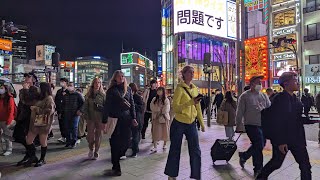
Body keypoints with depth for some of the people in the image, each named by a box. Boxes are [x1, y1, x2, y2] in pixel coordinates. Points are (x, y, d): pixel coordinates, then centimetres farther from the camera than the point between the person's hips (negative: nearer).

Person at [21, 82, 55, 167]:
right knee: (28, 141, 10)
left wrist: (37, 109, -17)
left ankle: (42, 159, 21)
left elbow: (50, 111, -23)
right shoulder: (39, 98, 13)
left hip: (43, 123, -8)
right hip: (35, 122, 8)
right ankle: (33, 157, 28)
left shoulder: (49, 99, -11)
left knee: (43, 142, 4)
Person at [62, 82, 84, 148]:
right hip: (66, 115, 5)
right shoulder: (65, 95, 14)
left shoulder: (78, 95, -1)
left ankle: (74, 142, 5)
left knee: (74, 128, -6)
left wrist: (80, 110, -11)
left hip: (75, 114, -5)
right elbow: (63, 104, 23)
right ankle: (68, 142, 18)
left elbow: (83, 103, -3)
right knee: (67, 128, 6)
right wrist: (62, 111, 15)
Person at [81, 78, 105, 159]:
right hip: (91, 118, 1)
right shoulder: (89, 95, 8)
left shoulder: (103, 95, 2)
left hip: (100, 118, -1)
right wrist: (86, 116, -1)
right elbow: (85, 106, 8)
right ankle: (91, 149, 25)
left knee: (98, 135, 4)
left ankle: (96, 152, 20)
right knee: (90, 135, -1)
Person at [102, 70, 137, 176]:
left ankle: (115, 163, 28)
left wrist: (133, 118, 3)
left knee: (125, 142, 5)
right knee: (115, 143, 0)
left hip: (126, 119, 3)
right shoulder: (111, 90, 2)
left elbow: (132, 104, 11)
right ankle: (116, 169, 11)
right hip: (114, 119, -3)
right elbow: (107, 106, -2)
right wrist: (104, 121, -7)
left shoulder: (128, 89, 11)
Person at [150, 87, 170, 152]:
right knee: (155, 132, -2)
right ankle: (155, 147, -2)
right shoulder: (154, 99, 5)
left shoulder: (166, 100, -6)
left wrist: (159, 111, -7)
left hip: (164, 118, -2)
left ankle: (165, 145, 27)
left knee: (165, 132, 9)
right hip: (156, 118, 2)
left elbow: (166, 110, -11)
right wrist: (160, 110, -7)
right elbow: (152, 108, 0)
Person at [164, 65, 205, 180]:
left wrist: (202, 124, 15)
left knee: (196, 151, 5)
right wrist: (191, 102, -30)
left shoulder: (195, 89, 8)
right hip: (179, 124, -5)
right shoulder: (180, 88, -11)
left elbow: (198, 108, 15)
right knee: (175, 150, 7)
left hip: (191, 124, 5)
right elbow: (175, 108, -20)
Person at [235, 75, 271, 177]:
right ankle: (258, 170, 14)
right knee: (259, 146, -3)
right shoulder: (245, 96, -4)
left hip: (263, 125, 6)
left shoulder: (264, 95, 13)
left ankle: (243, 156, 38)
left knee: (258, 146, 15)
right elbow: (239, 112, -5)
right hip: (252, 125, -6)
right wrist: (239, 126, -8)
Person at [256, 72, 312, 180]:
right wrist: (280, 142, -20)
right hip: (282, 139, -7)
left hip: (296, 138, 7)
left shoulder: (295, 99, 8)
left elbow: (298, 119, 12)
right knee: (276, 162, 9)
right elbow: (276, 122, -19)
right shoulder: (279, 99, -16)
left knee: (305, 165, 6)